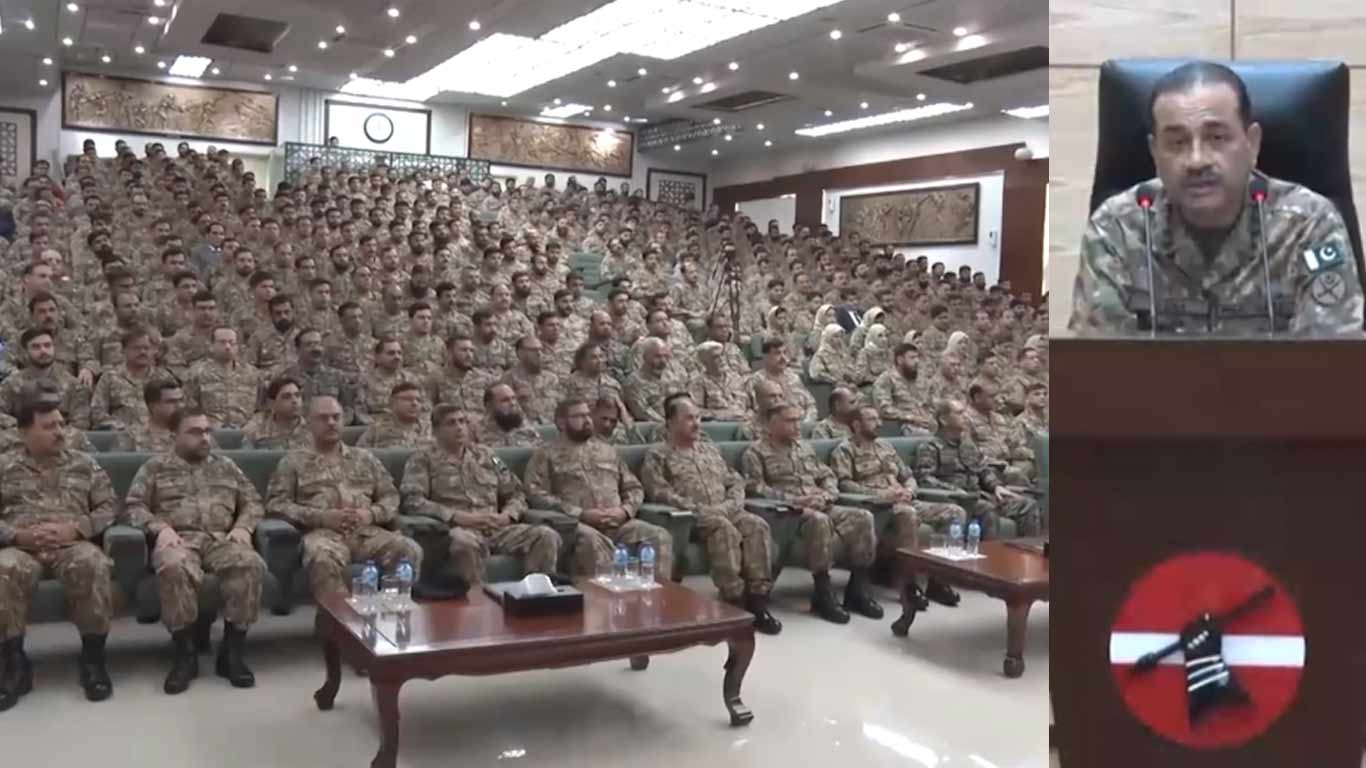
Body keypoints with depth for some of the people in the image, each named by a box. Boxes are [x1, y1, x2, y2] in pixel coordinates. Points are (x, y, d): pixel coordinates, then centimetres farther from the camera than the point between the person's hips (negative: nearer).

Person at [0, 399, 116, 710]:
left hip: (73, 544, 0)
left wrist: (74, 529, -8)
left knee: (92, 564, -37)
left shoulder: (85, 464, 17)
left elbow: (107, 508, 10)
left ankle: (93, 658, -22)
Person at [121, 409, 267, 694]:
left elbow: (253, 502, 21)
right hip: (179, 538, -2)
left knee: (251, 564, -33)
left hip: (222, 538, 2)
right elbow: (133, 506, 8)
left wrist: (243, 525, -1)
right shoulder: (155, 466, 17)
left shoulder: (226, 465, 24)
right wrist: (159, 527, -10)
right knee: (175, 568, -40)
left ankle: (231, 651, -24)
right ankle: (185, 653, -24)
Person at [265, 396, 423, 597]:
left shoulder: (364, 458, 24)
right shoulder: (294, 461, 15)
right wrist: (321, 517, -9)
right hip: (322, 532, -2)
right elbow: (276, 504, 5)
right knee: (323, 559, -40)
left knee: (410, 550, -27)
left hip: (367, 531, 3)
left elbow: (391, 496, 21)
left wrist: (371, 513, -3)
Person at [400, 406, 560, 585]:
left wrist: (507, 516, -1)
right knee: (465, 541, -42)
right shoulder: (423, 458, 9)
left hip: (496, 528, 4)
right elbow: (412, 501, -5)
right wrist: (458, 516, -15)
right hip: (456, 528, -4)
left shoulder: (486, 454, 22)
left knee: (547, 535, -22)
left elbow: (516, 494, 23)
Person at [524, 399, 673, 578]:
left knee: (660, 536, -22)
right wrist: (580, 514, -13)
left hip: (618, 523, 5)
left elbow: (634, 488, 24)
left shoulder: (607, 450, 26)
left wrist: (625, 510, 0)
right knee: (591, 540, -40)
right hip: (576, 523, -4)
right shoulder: (546, 455, 11)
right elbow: (537, 495, -3)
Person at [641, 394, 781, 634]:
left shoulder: (709, 448, 26)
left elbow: (735, 481, 22)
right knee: (724, 528, -36)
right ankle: (735, 601, -36)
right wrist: (698, 509, -17)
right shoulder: (658, 455, 7)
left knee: (757, 525, -25)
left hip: (726, 511, 5)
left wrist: (732, 504, -1)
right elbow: (659, 492, -9)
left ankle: (757, 599, -30)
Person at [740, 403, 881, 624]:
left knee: (863, 517, -18)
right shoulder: (756, 452, 3)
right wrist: (795, 500, -17)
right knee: (820, 520, -39)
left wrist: (825, 495, -2)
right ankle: (822, 595, -29)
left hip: (820, 506, 7)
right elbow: (755, 488, -10)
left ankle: (857, 589, -11)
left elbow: (828, 477, 23)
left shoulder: (803, 448, 25)